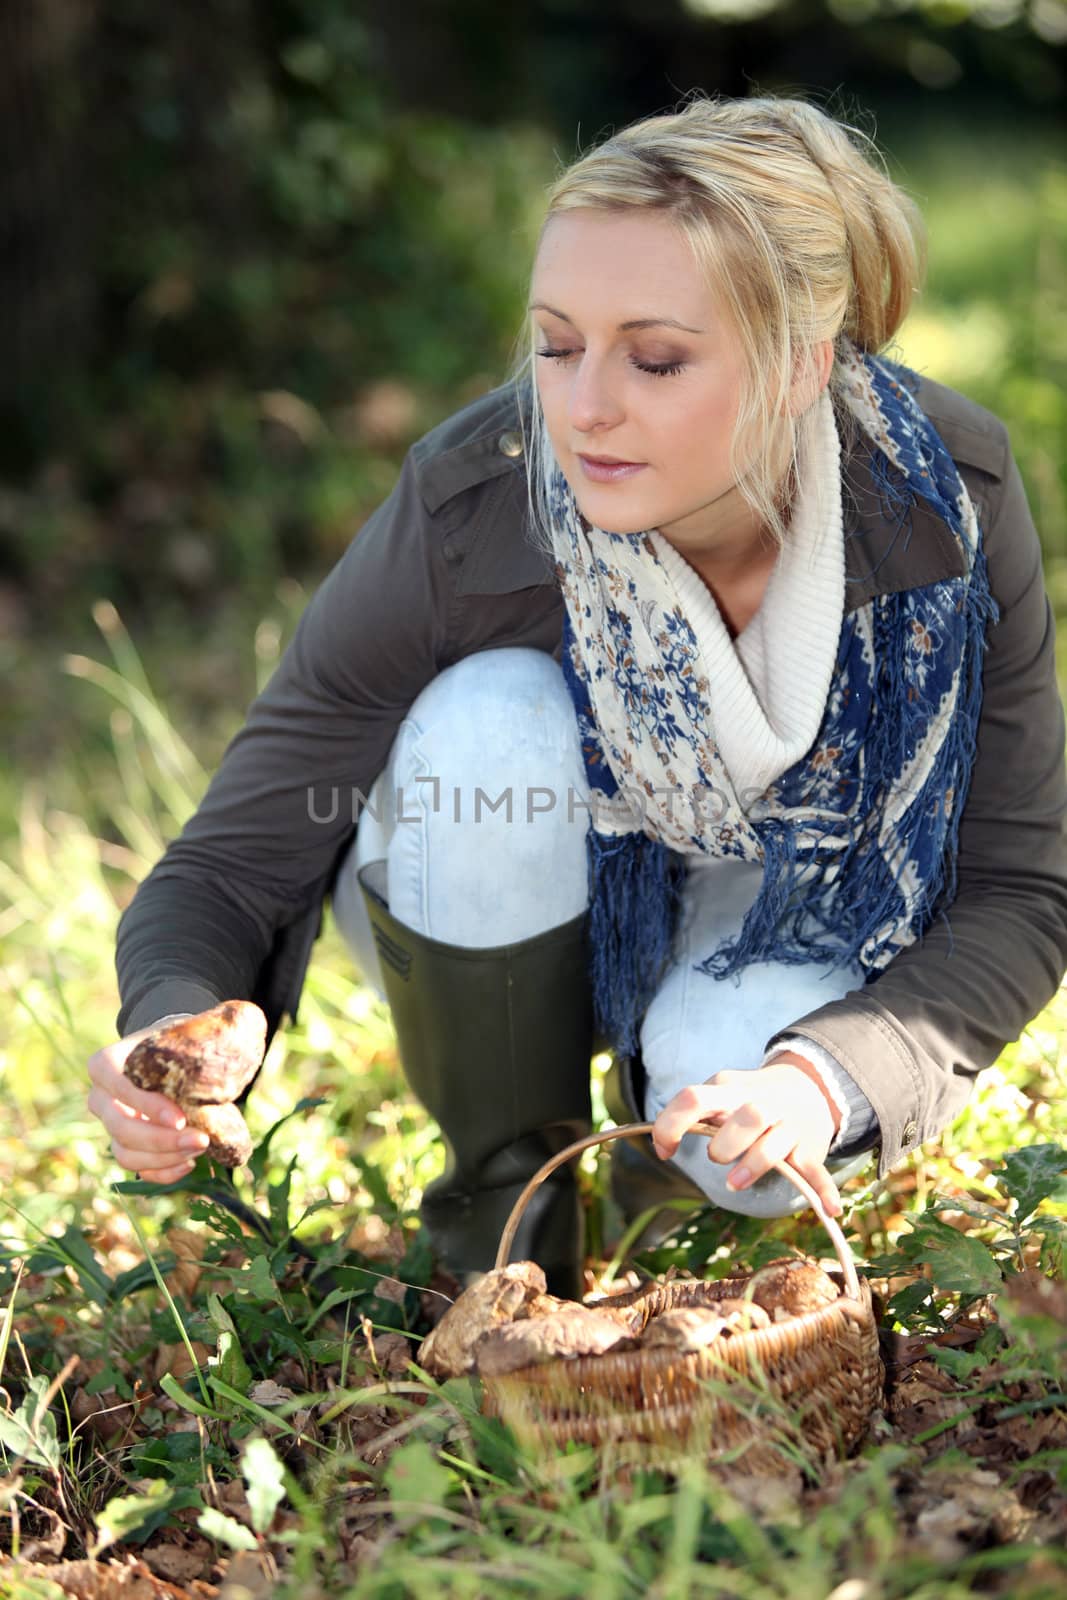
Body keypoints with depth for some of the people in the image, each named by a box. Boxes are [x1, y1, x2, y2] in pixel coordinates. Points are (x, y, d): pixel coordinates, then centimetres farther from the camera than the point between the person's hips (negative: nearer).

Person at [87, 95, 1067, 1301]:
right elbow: (232, 866, -26)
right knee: (493, 717, -34)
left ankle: (668, 1161, 7)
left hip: (788, 911, 0)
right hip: (507, 915, 0)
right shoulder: (462, 513, -31)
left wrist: (825, 1077, -39)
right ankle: (506, 1224, -11)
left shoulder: (945, 497, -27)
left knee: (757, 1133, -34)